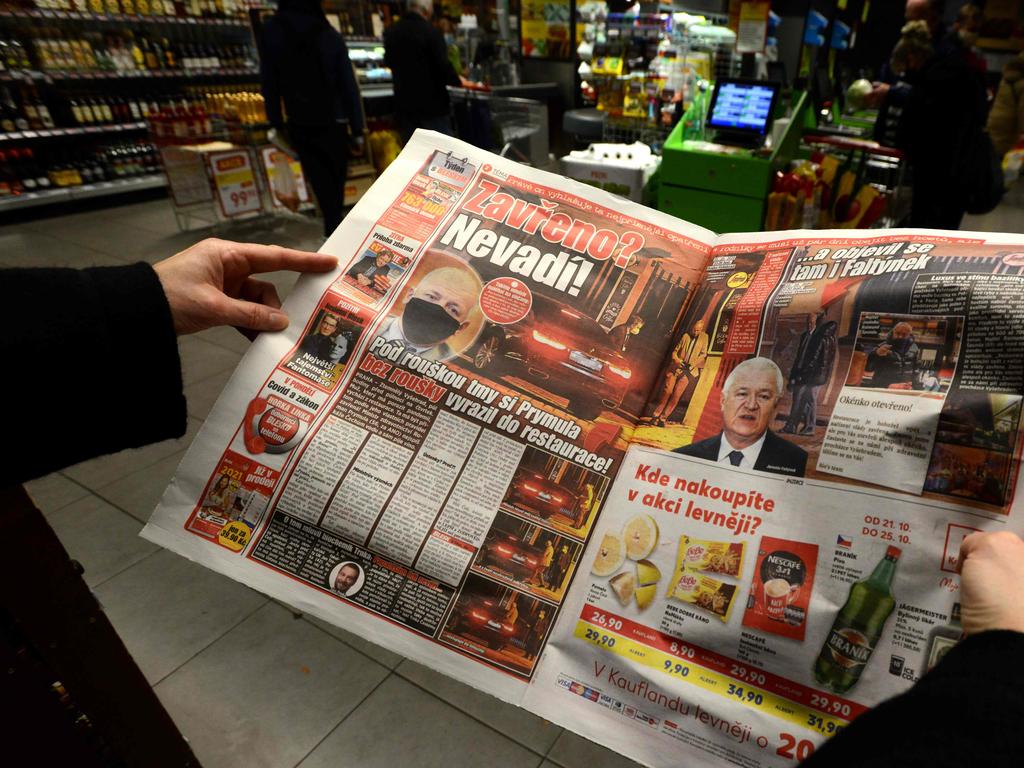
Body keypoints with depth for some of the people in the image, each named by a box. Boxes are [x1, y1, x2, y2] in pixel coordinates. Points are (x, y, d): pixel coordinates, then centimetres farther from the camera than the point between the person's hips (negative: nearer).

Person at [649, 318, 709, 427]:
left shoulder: (704, 337, 8)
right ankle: (656, 415, -2)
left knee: (676, 394, -9)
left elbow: (703, 354, 4)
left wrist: (693, 364, -12)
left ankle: (663, 418, -5)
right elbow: (675, 351, 14)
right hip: (677, 367, 1)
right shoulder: (686, 336, 11)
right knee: (667, 391, -9)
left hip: (689, 370, -1)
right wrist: (676, 358, -7)